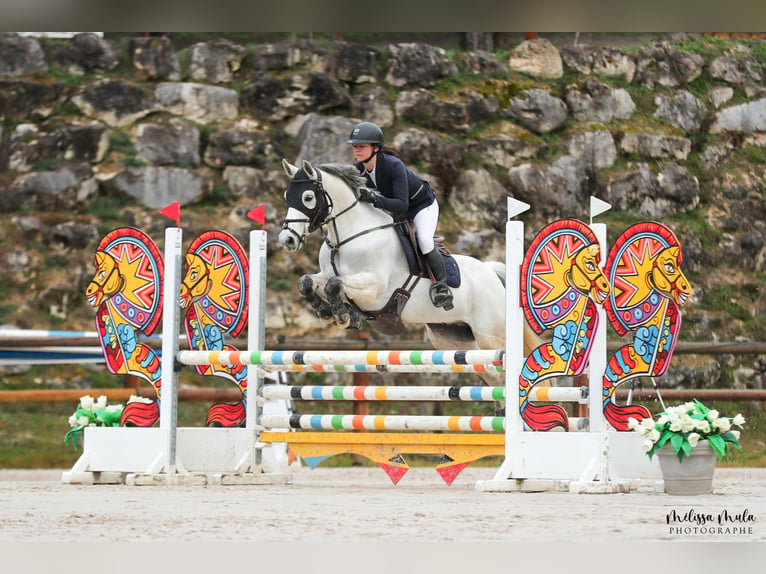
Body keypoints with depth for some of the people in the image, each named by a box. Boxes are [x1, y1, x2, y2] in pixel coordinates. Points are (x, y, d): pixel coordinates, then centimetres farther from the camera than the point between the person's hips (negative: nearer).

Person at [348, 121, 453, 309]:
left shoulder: (394, 165, -38)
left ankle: (442, 284, -15)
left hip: (422, 204, -7)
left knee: (424, 241, -28)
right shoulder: (358, 170, -18)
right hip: (394, 209, 7)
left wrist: (374, 199, -56)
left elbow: (402, 205, -43)